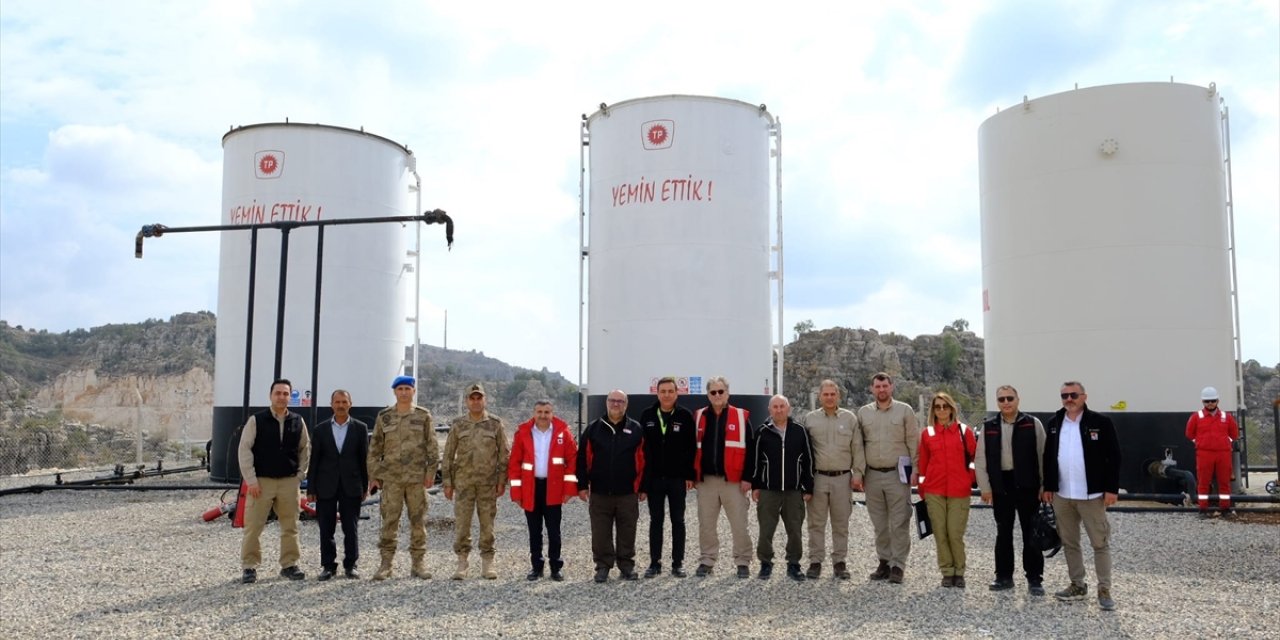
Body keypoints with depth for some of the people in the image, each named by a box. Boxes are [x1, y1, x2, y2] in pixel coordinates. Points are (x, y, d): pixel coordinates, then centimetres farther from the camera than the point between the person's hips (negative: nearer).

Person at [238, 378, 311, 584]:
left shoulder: (298, 422, 6)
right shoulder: (256, 420, -3)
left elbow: (305, 449, 15)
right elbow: (244, 449, -4)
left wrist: (300, 474, 6)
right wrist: (251, 480, -9)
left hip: (289, 482, 3)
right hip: (261, 481, -3)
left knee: (290, 527, 7)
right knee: (253, 527, -2)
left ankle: (289, 565, 17)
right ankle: (249, 567, 9)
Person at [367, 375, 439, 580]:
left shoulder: (423, 416, 6)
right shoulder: (384, 417, 8)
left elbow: (432, 446, 5)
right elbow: (374, 448, 9)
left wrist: (431, 471, -4)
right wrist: (373, 476, 4)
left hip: (417, 477, 0)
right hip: (391, 477, 0)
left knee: (418, 520, 4)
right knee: (389, 521, -2)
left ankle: (418, 563, 12)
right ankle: (385, 564, 5)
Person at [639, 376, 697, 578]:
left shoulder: (685, 416, -2)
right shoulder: (647, 416, 2)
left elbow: (692, 448, -2)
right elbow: (640, 447, 3)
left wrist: (690, 475, -7)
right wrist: (642, 478, -1)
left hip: (677, 478, -1)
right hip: (653, 478, 1)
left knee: (678, 521, 7)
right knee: (655, 521, 8)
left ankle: (677, 563, 14)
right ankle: (655, 562, 15)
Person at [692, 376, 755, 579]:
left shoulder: (741, 417, 1)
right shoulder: (699, 417, 8)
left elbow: (750, 449, -1)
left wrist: (747, 477, -7)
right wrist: (692, 475, 6)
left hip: (733, 480, -2)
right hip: (706, 480, 3)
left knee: (739, 525, 1)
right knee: (706, 524, 9)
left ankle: (743, 562, 12)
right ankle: (707, 561, 19)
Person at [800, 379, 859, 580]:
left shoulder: (850, 418, 5)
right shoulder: (810, 419, 5)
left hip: (842, 478, 0)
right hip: (817, 478, 0)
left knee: (841, 523, 7)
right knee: (816, 523, 5)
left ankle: (839, 562, 16)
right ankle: (815, 562, 12)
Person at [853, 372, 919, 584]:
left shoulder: (904, 410, 2)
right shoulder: (863, 413, 9)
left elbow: (913, 442, 0)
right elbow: (858, 445, 8)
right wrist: (858, 472, 2)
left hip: (897, 474, -3)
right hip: (872, 475, 3)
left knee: (899, 523, -3)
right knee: (879, 524, 10)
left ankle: (898, 565, 2)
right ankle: (884, 562, 19)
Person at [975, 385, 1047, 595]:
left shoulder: (1032, 424, -1)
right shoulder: (988, 427, 5)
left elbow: (1043, 455, -2)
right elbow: (980, 459, 6)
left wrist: (1044, 485, -5)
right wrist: (985, 487, 1)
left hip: (1027, 486, -2)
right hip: (1000, 487, 3)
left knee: (1031, 534, 2)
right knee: (1003, 533, 11)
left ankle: (1034, 579, 11)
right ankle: (1004, 576, 21)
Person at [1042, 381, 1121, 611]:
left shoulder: (1100, 422, -7)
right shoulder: (1053, 424, 7)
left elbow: (1113, 457, -7)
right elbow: (1048, 457, 11)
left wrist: (1111, 488, -11)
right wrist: (1048, 487, 8)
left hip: (1092, 495, -5)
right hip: (1061, 495, 5)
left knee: (1100, 543, 1)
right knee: (1069, 543, 12)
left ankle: (1104, 590, 9)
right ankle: (1077, 585, 24)